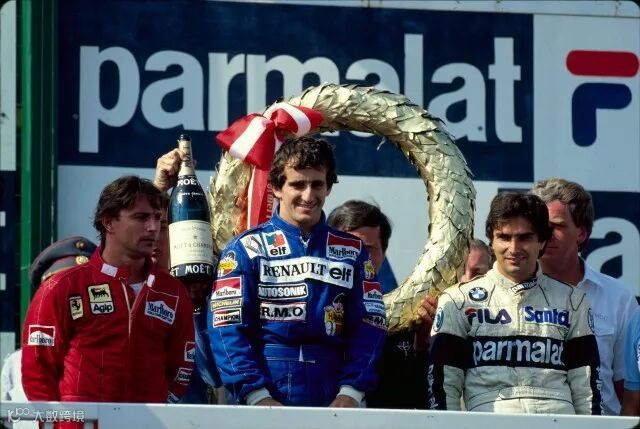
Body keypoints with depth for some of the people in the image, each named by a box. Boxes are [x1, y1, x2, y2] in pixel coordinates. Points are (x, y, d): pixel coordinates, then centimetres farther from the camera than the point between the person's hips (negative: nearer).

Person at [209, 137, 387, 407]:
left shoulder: (352, 253, 11)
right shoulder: (247, 250, 2)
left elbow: (368, 327, 5)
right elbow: (228, 327, -5)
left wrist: (350, 393, -9)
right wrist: (257, 396, -16)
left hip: (331, 408, 2)